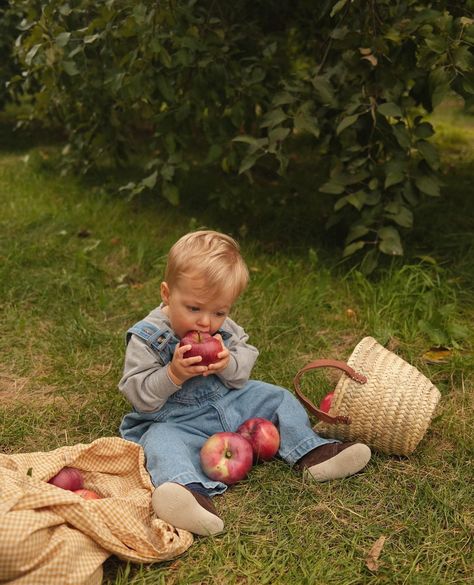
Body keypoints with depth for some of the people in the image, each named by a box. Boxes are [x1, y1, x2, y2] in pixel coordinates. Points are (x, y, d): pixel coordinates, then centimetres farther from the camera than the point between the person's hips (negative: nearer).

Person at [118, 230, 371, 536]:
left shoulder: (224, 329, 1)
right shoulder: (147, 338, -15)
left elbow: (247, 360, 3)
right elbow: (139, 396, -16)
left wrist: (229, 365, -20)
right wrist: (173, 374, -32)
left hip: (230, 403, 6)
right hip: (174, 419, -6)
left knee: (276, 398, 5)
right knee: (163, 442, -37)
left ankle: (312, 453, 10)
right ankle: (190, 490, -66)